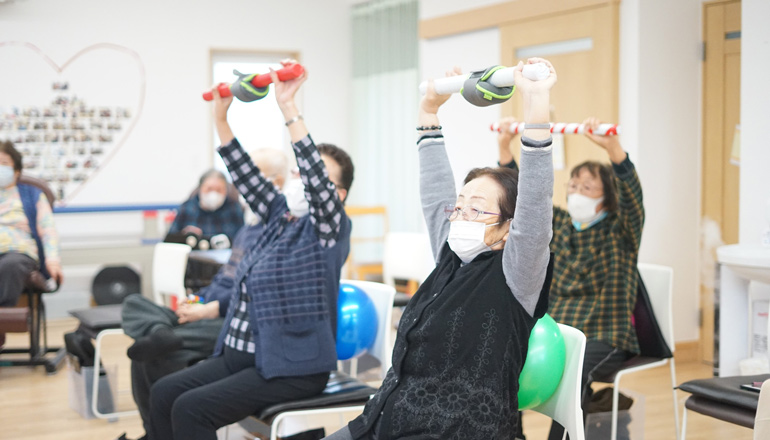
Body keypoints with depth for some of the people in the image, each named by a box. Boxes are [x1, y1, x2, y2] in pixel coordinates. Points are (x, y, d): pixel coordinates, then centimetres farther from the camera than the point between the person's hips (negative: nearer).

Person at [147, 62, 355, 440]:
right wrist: (221, 116, -1)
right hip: (240, 354, 8)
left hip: (292, 368, -8)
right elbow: (244, 174, 7)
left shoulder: (329, 228, -10)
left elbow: (316, 180, -26)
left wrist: (288, 108, -32)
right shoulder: (280, 214, 11)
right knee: (163, 393, -5)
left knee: (191, 408, -21)